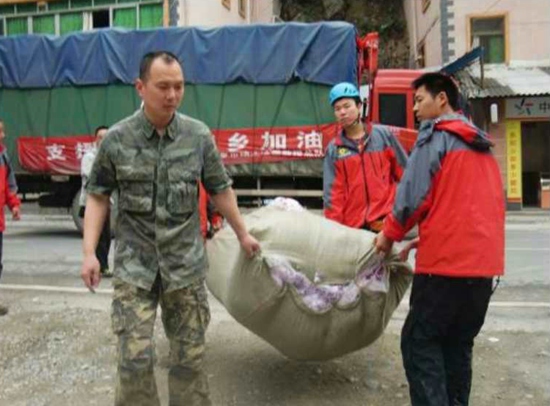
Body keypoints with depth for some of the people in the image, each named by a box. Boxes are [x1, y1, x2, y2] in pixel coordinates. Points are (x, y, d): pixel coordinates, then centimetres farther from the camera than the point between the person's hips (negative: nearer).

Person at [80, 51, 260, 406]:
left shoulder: (199, 135, -1)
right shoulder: (116, 139, -3)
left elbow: (220, 189, 10)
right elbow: (98, 196, 4)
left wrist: (242, 233, 17)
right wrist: (89, 252, -4)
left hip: (186, 264, 1)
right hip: (134, 265, -1)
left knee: (190, 357, 10)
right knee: (135, 358, -3)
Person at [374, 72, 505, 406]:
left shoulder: (436, 135, -4)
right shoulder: (482, 145, 21)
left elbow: (414, 194, -11)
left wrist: (390, 234, 3)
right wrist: (425, 238, 21)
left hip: (447, 261, -8)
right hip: (485, 261, 8)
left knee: (420, 342, -1)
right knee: (458, 344, 15)